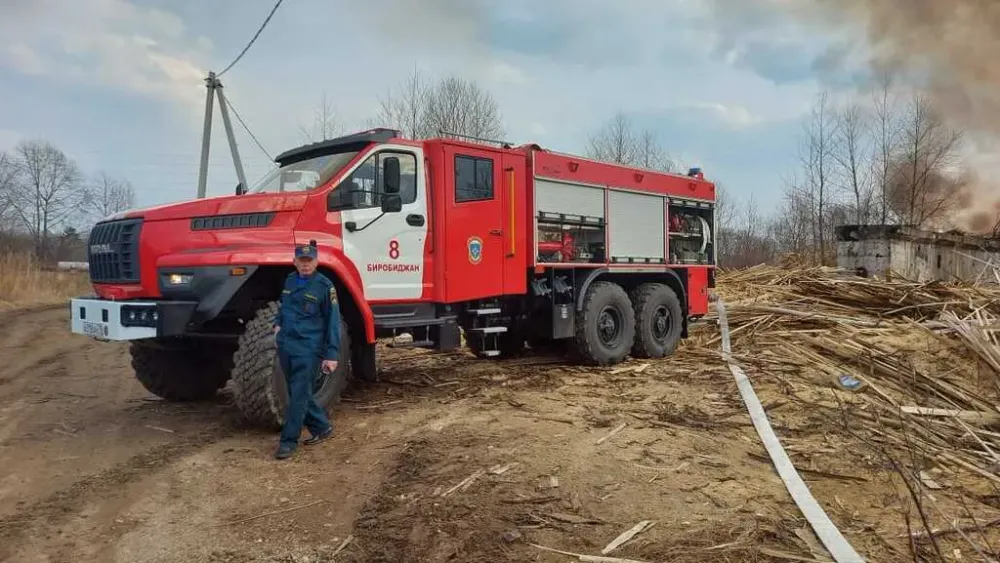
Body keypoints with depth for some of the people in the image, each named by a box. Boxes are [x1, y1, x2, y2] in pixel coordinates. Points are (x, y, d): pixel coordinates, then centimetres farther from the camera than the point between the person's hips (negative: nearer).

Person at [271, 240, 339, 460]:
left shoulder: (324, 285, -8)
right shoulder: (289, 280, 11)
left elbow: (333, 322, -8)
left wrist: (331, 354, -12)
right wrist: (278, 324, 10)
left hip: (308, 348, -7)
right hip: (285, 345, 7)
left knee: (299, 395, -4)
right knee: (297, 392, 14)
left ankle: (288, 441, 3)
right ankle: (321, 427, 28)